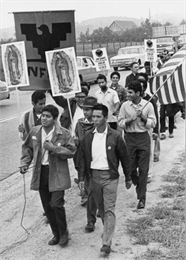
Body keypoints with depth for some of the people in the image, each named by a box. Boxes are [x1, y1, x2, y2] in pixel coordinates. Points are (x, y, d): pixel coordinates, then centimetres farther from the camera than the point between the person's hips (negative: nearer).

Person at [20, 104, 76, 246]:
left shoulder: (63, 133, -11)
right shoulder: (35, 132, 2)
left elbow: (71, 151, -12)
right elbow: (27, 147, 14)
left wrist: (54, 148, -22)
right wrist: (25, 163, 1)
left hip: (57, 173, -5)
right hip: (41, 172, 5)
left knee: (56, 204, -12)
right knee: (47, 206, 12)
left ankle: (63, 233, 14)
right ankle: (56, 234, 29)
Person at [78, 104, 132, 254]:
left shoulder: (115, 136, -7)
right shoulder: (88, 137, 3)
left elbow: (124, 157, 0)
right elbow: (83, 158, 9)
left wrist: (128, 178, 3)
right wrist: (82, 177, 5)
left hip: (110, 176, -4)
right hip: (94, 175, 4)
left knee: (109, 209, -6)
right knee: (100, 207, 15)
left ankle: (107, 243, -5)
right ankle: (108, 229, 38)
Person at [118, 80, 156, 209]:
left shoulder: (148, 105, -4)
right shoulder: (125, 105, 0)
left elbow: (153, 123, -1)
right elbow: (120, 123, 3)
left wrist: (142, 117, -17)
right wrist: (131, 119, -15)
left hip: (143, 137, -2)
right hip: (130, 137, 2)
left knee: (143, 169, 0)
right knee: (131, 167, 5)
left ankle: (142, 197, 10)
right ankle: (139, 185, 35)